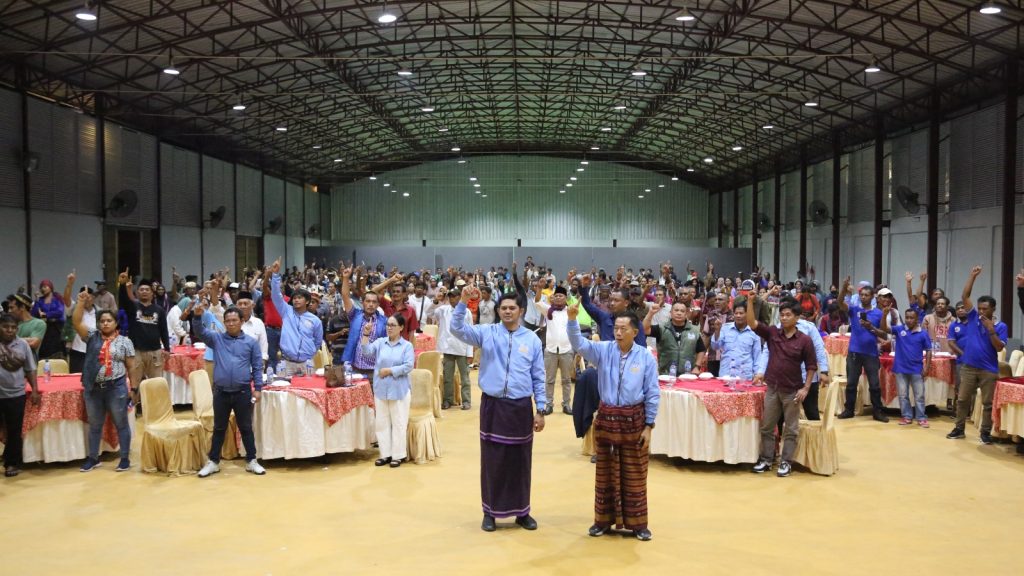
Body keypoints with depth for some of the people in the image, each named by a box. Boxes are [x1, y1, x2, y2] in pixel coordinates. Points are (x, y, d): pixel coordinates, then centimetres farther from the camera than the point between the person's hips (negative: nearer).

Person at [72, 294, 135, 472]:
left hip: (116, 387, -3)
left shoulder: (125, 341, 0)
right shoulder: (92, 337, 7)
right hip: (93, 388, 3)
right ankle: (93, 458, 25)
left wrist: (134, 388, -3)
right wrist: (81, 302, -10)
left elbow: (131, 366, 1)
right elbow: (76, 322, -3)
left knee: (121, 424, 5)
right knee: (94, 425, 14)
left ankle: (125, 458, 12)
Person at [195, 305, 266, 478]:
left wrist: (258, 388, -3)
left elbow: (257, 367, 2)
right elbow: (201, 331, -11)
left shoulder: (251, 342, 1)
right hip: (221, 392, 1)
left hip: (243, 392, -1)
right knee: (219, 428, 13)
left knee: (246, 428, 9)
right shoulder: (216, 338, 4)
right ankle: (213, 461, 23)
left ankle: (251, 461, 19)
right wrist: (198, 316, -29)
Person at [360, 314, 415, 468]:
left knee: (398, 423, 2)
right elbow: (367, 352, -9)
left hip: (399, 390, -4)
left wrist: (389, 371, -14)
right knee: (382, 423, 9)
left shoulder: (407, 345, -3)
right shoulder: (380, 342, 6)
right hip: (381, 389, 4)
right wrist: (366, 335, -18)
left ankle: (398, 455, 11)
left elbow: (408, 366, -12)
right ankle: (385, 454, 19)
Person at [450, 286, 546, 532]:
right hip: (492, 406, -1)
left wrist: (540, 410, 3)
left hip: (521, 407, 1)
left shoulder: (532, 339, 2)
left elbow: (538, 378, 5)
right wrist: (463, 302, -26)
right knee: (492, 461, 6)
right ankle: (490, 512, 20)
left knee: (520, 461, 9)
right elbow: (457, 329, -13)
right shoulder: (487, 333, 0)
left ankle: (522, 511, 25)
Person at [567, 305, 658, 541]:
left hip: (634, 420, -2)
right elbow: (579, 345, -15)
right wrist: (573, 320, -31)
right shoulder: (604, 350, -2)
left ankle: (637, 523, 22)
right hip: (606, 417, 2)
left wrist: (649, 426, -4)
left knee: (634, 474, 8)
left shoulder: (646, 358, -7)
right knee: (605, 472, 12)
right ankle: (603, 520, 26)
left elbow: (652, 394, -3)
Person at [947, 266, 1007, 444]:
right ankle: (959, 429, 17)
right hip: (969, 367, 2)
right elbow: (965, 297, -4)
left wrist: (991, 330, -20)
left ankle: (986, 432, 13)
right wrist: (973, 276, -9)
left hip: (989, 370, -2)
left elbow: (999, 347, -11)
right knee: (962, 399, 7)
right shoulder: (973, 317, 3)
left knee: (988, 403, 3)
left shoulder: (1000, 326, -3)